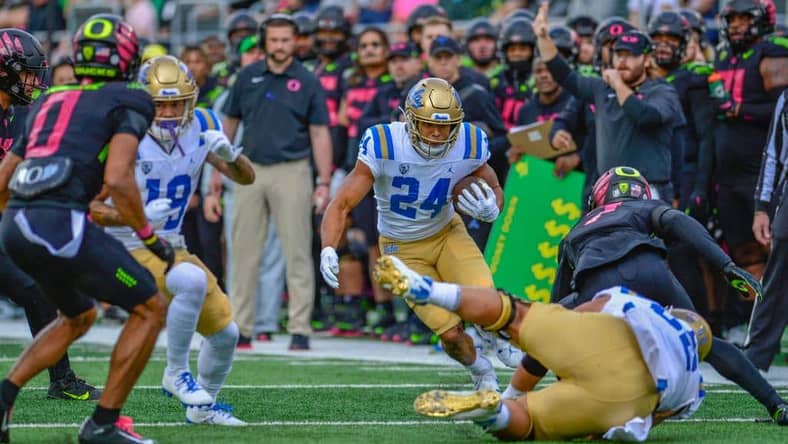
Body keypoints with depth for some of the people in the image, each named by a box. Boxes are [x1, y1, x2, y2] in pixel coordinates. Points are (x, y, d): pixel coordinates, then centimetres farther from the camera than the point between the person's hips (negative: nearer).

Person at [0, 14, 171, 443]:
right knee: (150, 309, 8)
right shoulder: (128, 102, 6)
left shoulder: (48, 102, 25)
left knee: (79, 316, 29)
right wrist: (151, 238, 4)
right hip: (60, 223, -7)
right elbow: (117, 180, -8)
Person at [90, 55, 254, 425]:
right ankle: (176, 373, -15)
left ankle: (202, 407, 33)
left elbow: (246, 178, 3)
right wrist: (138, 217, -34)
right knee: (193, 281, -34)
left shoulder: (200, 127, -4)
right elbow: (91, 207, -18)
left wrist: (229, 154, -19)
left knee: (226, 333, 8)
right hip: (128, 249, -7)